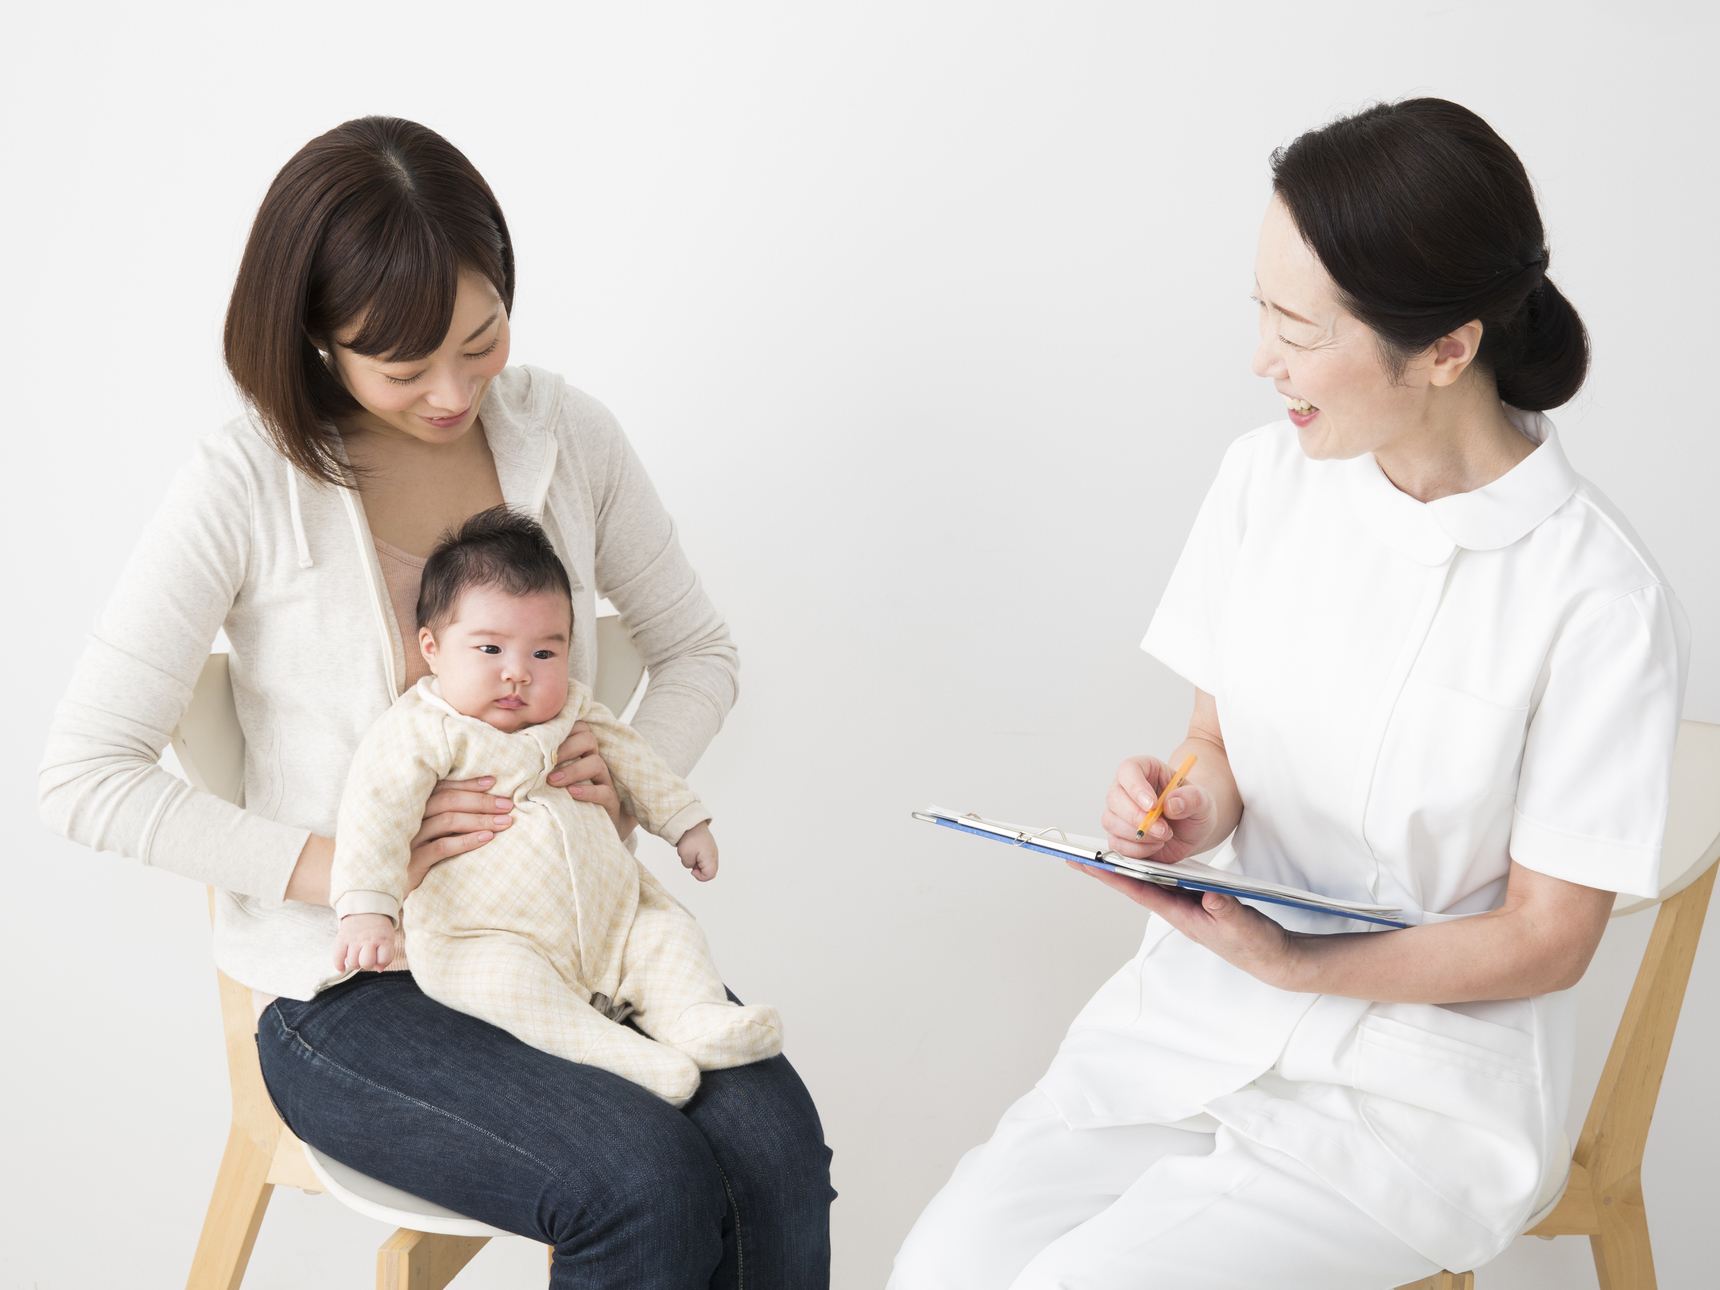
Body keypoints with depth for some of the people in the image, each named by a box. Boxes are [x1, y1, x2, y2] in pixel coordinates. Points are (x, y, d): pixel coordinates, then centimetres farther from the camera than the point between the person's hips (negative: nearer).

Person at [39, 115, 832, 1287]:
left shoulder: (565, 433, -1)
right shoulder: (247, 488, -13)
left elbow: (697, 652, 12)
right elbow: (86, 777, -13)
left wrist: (631, 784, -9)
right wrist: (336, 865, -21)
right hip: (352, 988, -4)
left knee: (779, 1148, -22)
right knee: (648, 1187, -27)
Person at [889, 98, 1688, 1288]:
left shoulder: (1600, 599, -18)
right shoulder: (1268, 479, -2)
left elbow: (1548, 940, -11)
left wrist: (1291, 964, -21)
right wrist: (1190, 810, -12)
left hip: (1420, 1072, -4)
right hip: (1198, 1008, 5)